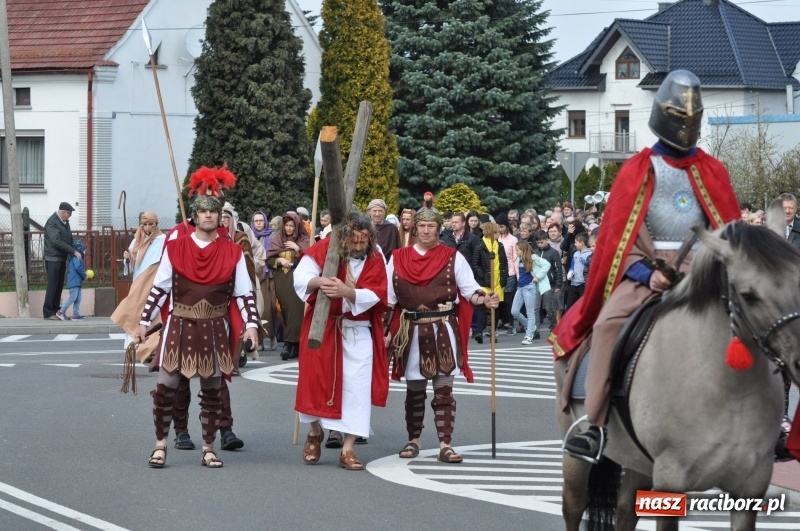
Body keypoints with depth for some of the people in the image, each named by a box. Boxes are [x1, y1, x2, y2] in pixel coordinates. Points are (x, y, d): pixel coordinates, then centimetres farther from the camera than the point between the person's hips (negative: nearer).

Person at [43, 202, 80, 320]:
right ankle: (48, 312, -4)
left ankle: (56, 310, 15)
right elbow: (57, 241, -24)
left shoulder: (65, 222, 12)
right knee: (52, 286, -7)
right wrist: (74, 251, -24)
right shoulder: (52, 223, -16)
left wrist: (77, 250, 4)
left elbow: (69, 239, 19)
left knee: (59, 285, 10)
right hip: (53, 259, -9)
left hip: (62, 259, 9)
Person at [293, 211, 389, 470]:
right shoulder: (324, 249, -10)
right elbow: (301, 277, -18)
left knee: (356, 386, -7)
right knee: (317, 379, 5)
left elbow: (373, 295, -16)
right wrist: (318, 281, -40)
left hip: (357, 332, 0)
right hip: (323, 327, 0)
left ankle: (348, 449, -2)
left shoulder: (374, 259, -7)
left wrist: (346, 291, -34)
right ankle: (315, 433, 31)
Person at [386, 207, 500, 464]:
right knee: (414, 389, 10)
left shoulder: (453, 257, 2)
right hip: (411, 333, 2)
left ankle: (445, 445, -6)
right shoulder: (398, 258, 6)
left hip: (444, 332, -2)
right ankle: (413, 440, 22)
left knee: (444, 390, -5)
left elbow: (469, 288, -2)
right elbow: (388, 298, 7)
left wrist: (484, 299, -23)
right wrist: (386, 330, 2)